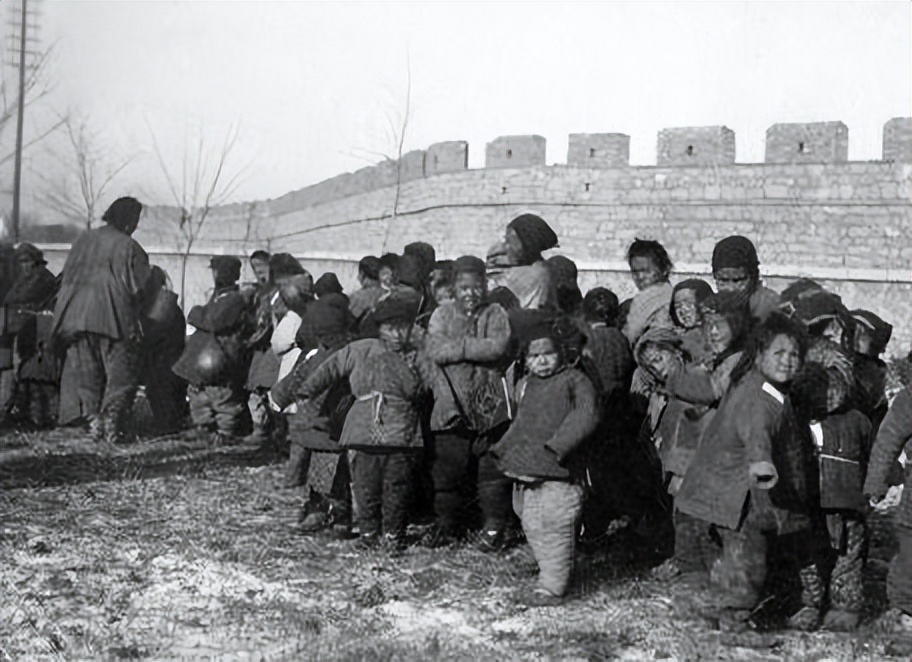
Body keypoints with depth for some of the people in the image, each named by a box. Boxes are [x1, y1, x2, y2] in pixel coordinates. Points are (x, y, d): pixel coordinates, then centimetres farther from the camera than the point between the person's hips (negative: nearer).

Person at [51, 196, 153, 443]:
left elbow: (67, 278, 13)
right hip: (115, 319, -4)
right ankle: (112, 419, -5)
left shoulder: (82, 241, 8)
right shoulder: (129, 247, -7)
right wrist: (132, 314, 11)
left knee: (86, 372, 13)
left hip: (77, 317, 4)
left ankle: (93, 418, 5)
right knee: (121, 373, 5)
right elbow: (139, 287, -7)